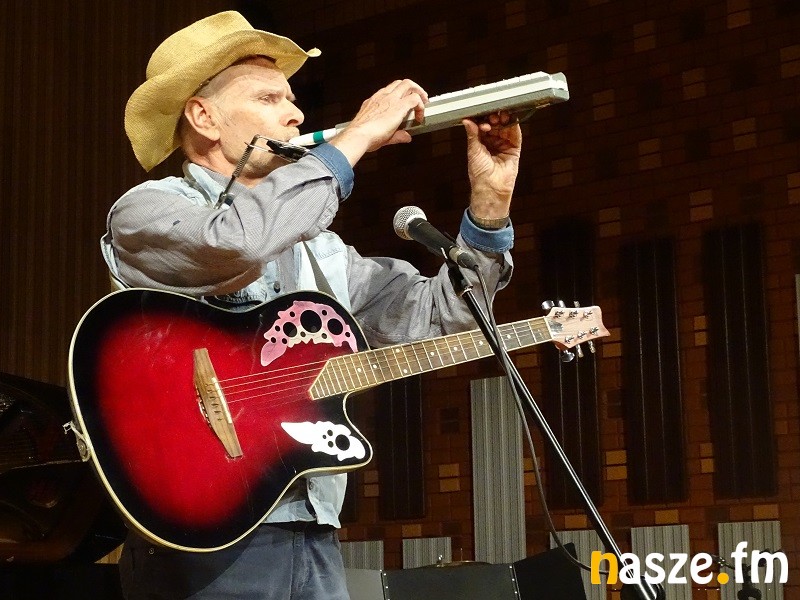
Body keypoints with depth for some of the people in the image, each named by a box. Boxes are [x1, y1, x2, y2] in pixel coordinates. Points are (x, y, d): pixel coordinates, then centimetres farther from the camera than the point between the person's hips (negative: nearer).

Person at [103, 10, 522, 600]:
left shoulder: (318, 246, 21)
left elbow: (429, 317, 15)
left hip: (313, 536, 7)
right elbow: (236, 243, -23)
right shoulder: (147, 210, -1)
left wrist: (490, 202, 4)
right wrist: (356, 137, -14)